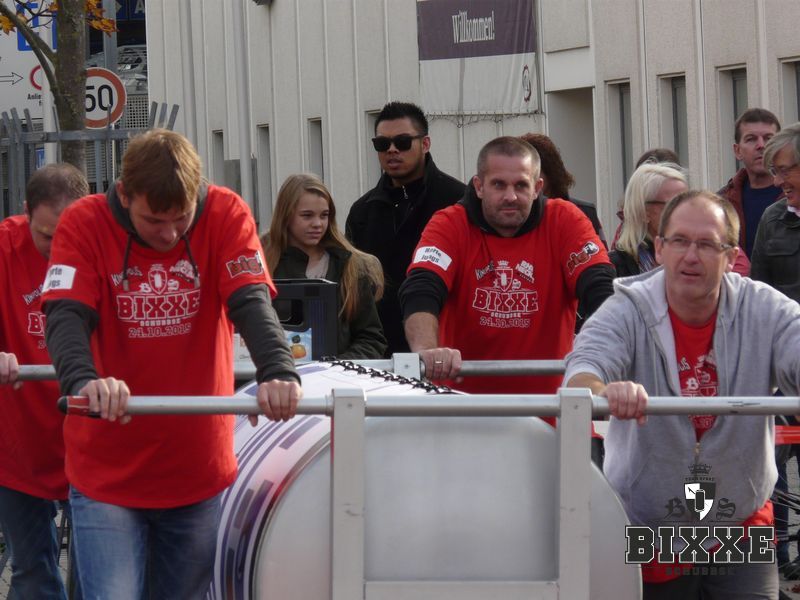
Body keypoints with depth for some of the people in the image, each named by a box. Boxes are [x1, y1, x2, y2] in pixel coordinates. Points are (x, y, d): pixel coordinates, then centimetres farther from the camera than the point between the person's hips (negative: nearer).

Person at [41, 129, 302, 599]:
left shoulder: (226, 214, -6)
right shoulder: (84, 223, -9)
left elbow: (252, 302, -17)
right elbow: (67, 315, -21)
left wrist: (278, 371, -38)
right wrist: (84, 380, -43)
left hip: (201, 470, 2)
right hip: (107, 473, -2)